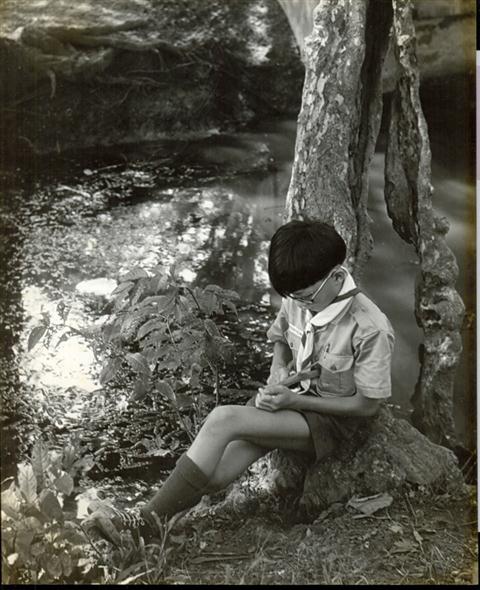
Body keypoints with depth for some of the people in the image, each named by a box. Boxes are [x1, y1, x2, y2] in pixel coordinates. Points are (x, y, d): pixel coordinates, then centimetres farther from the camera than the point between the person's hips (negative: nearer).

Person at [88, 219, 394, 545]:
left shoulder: (371, 330, -25)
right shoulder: (299, 298, -7)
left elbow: (367, 405, -15)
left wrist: (293, 400, -20)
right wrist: (278, 369, -8)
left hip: (330, 417, -6)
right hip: (290, 396, 6)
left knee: (222, 419, -27)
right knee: (213, 474, -19)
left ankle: (147, 521, -19)